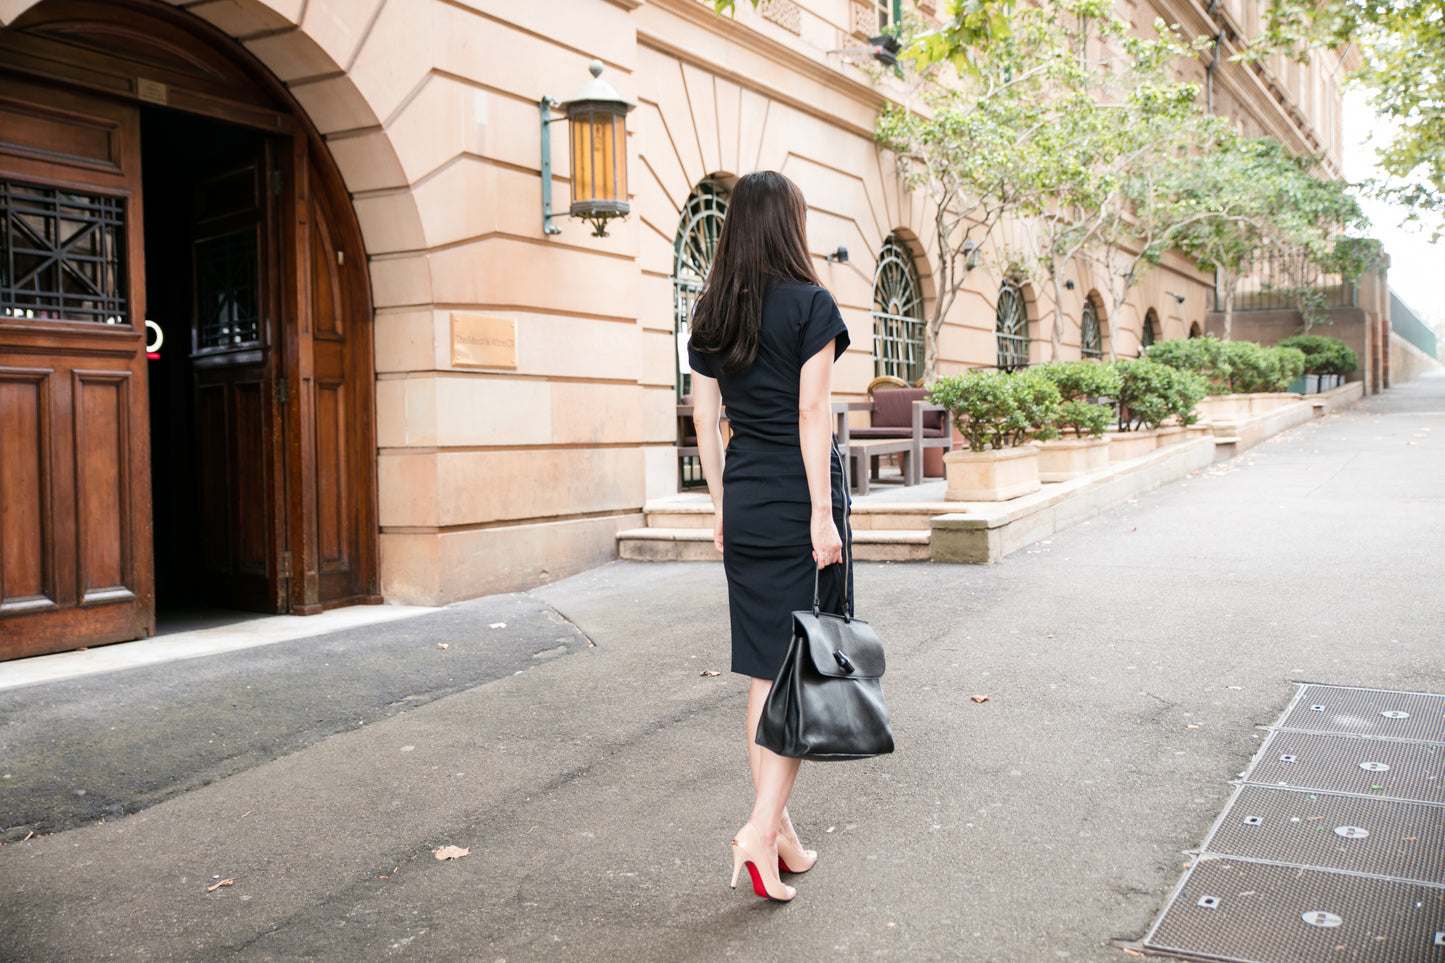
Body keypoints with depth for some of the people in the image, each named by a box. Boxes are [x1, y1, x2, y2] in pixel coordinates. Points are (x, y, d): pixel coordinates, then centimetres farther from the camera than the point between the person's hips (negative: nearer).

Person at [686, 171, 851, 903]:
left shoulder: (709, 316, 9)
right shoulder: (810, 305, -8)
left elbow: (705, 421, 10)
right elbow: (812, 415, -13)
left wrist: (722, 506, 16)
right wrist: (824, 513, -12)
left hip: (744, 504, 6)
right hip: (799, 500, -5)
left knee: (765, 673, 12)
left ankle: (783, 836, 22)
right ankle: (760, 829, -3)